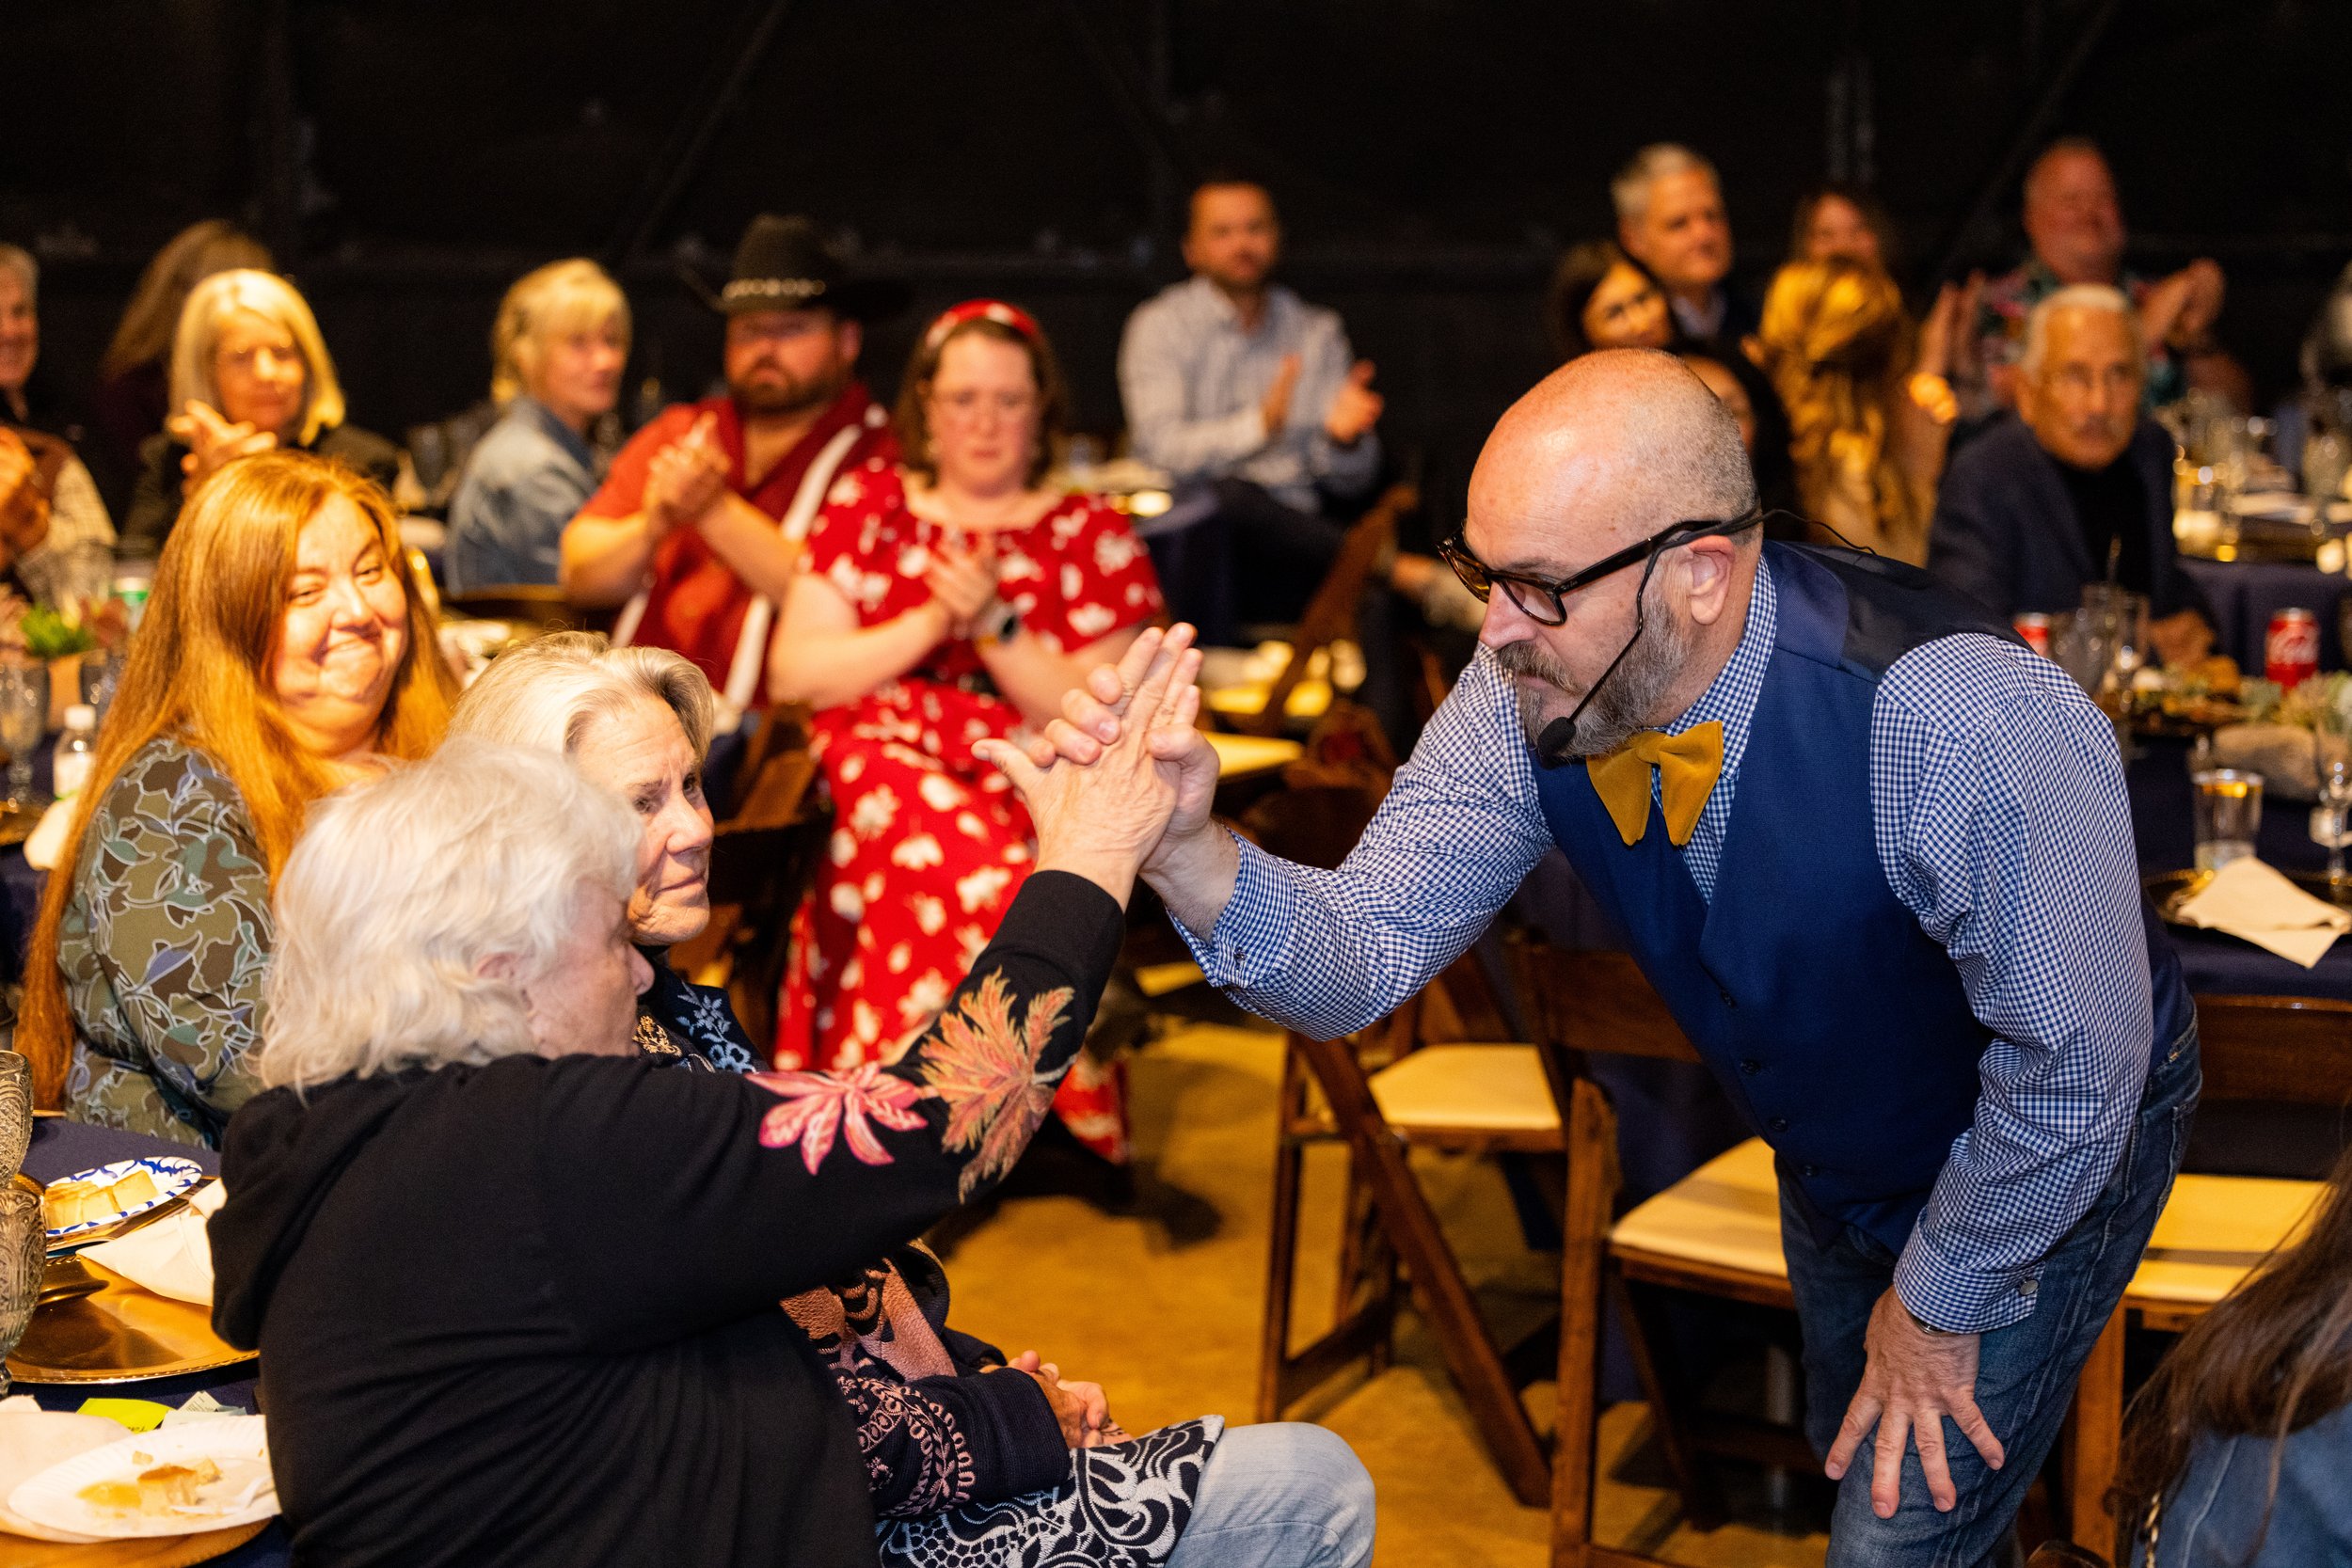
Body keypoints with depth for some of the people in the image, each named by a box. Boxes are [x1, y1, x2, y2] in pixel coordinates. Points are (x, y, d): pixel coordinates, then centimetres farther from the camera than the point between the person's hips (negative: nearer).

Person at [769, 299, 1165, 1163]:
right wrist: (929, 625, -6)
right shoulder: (868, 501, 15)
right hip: (876, 761, 1)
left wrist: (996, 625, -10)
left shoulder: (1093, 535, 12)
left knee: (944, 861, -35)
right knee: (930, 816, -36)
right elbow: (794, 673, 6)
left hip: (1032, 788, -1)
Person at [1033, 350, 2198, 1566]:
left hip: (2046, 1152, -6)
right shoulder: (1534, 692, -24)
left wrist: (1940, 1303, -16)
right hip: (1829, 1161, 6)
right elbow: (1363, 956, -23)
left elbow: (2076, 1068, -31)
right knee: (1851, 1452, 27)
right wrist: (1191, 857, -44)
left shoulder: (1964, 731, -41)